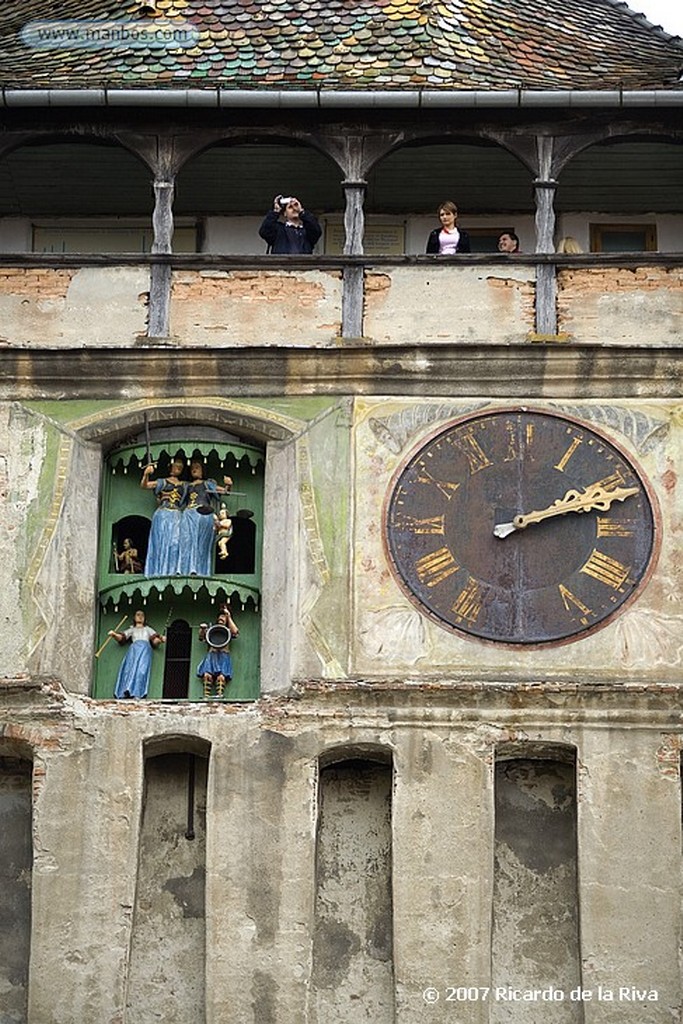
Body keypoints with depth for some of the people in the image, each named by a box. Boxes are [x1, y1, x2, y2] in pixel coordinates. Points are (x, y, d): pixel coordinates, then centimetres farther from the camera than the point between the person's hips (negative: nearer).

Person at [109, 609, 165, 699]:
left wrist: (161, 639, -4)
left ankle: (137, 694, -41)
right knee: (130, 666, -26)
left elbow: (155, 640, 19)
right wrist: (114, 634, -4)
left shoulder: (148, 629, 34)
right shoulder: (131, 629, 33)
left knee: (142, 668, -25)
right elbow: (121, 638, 17)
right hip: (134, 647, 0)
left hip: (146, 648, 0)